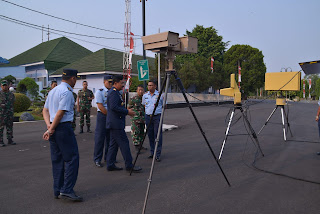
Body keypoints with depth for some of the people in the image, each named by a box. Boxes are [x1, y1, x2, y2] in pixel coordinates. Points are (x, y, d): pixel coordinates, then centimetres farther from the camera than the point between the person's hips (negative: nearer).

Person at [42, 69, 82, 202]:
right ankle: (67, 190, -5)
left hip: (54, 129, 9)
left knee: (57, 160, 13)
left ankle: (57, 191, 20)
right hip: (64, 127, -9)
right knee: (72, 158, -4)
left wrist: (49, 126, 3)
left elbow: (45, 110, 15)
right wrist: (51, 129, -10)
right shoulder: (67, 92, -12)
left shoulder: (53, 91, 17)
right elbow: (60, 113, -17)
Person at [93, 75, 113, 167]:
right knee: (100, 137, -3)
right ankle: (97, 159, 6)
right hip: (102, 115, -6)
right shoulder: (99, 92, -5)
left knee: (110, 137, 11)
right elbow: (100, 106, -12)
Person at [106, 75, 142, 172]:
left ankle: (110, 165, 19)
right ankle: (129, 165, -1)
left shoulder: (115, 92, 19)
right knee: (124, 143, -7)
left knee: (114, 144, 13)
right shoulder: (113, 93, -14)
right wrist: (127, 112, -19)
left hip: (114, 123, 11)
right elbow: (114, 107, -24)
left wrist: (127, 110, 14)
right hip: (116, 123, -11)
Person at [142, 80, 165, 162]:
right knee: (150, 136, 7)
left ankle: (158, 155, -3)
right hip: (148, 117, 4)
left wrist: (157, 110, 7)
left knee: (158, 136, -6)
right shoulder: (145, 95, 8)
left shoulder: (160, 95, -3)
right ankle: (152, 153, 17)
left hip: (157, 116, -4)